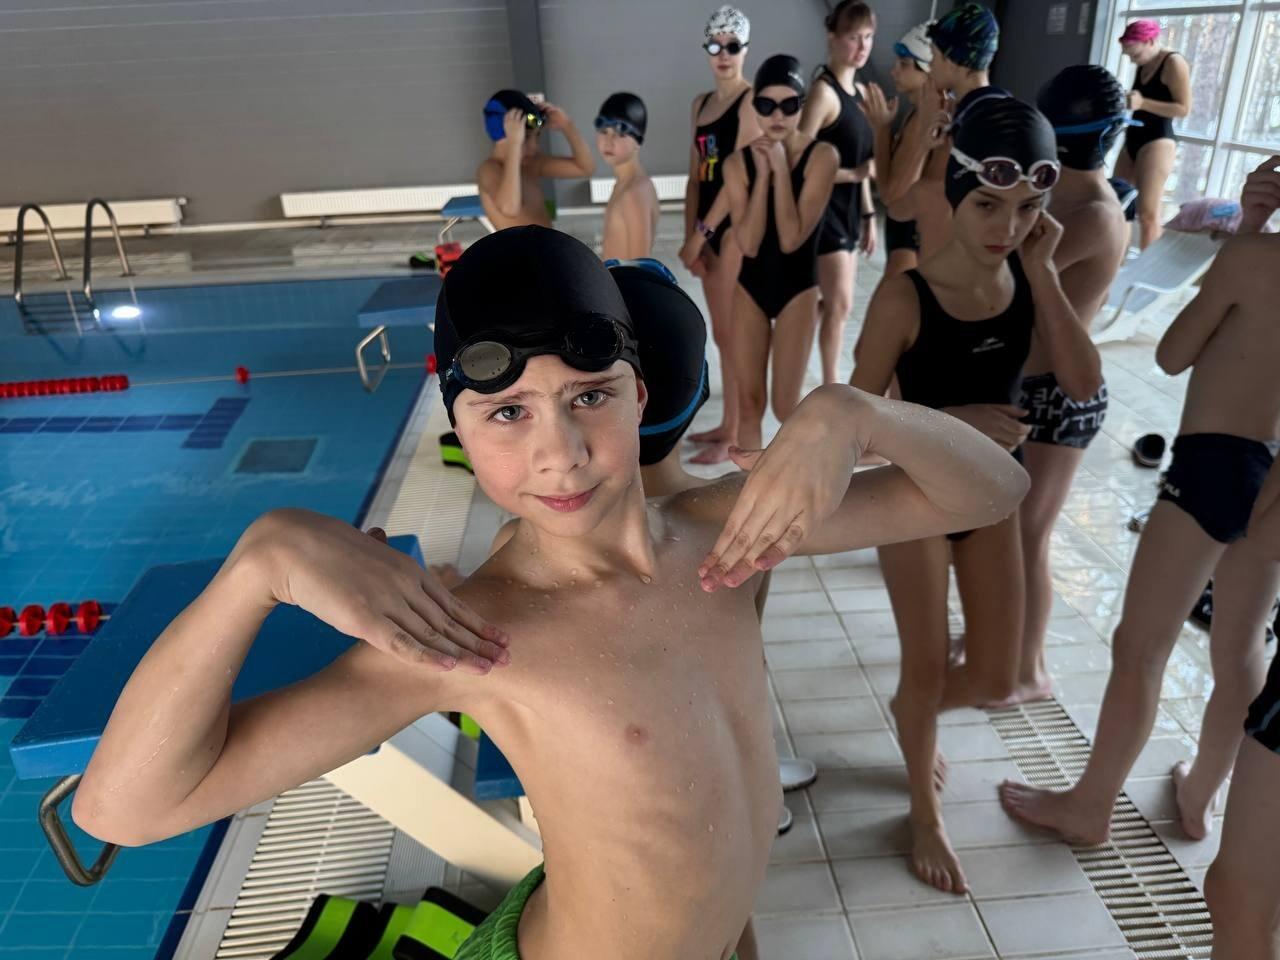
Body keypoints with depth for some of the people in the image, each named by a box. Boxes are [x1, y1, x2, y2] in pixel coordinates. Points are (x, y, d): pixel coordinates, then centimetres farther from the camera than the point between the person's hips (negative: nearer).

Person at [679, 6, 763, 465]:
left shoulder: (752, 100, -8)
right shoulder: (701, 104, 15)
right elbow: (695, 176, 12)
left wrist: (703, 231, -17)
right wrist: (690, 236, 4)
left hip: (737, 224, -8)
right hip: (709, 225, 8)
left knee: (735, 333, -4)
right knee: (721, 333, 14)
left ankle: (738, 436, 5)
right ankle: (727, 424, 26)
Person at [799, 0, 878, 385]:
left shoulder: (860, 92, 12)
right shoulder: (824, 92, -14)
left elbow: (862, 162, 16)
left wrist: (868, 214, 15)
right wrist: (855, 174, -21)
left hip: (849, 210, 9)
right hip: (824, 210, -9)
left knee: (831, 302, 14)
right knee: (840, 304, -6)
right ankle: (830, 388, 7)